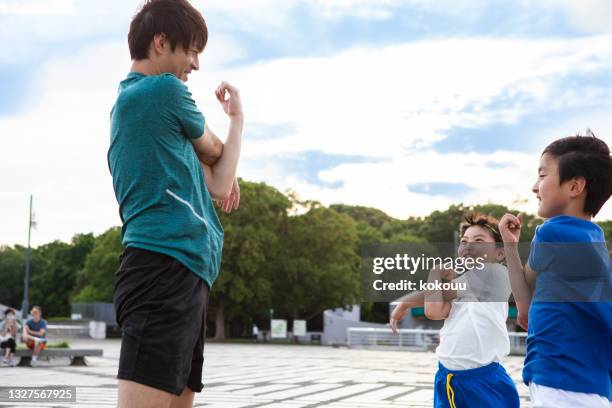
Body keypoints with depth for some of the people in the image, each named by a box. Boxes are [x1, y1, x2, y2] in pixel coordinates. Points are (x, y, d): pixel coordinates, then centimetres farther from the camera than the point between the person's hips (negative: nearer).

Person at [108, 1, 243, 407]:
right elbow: (212, 150, 14)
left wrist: (237, 118, 18)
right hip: (166, 266, -10)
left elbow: (217, 187, 17)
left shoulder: (128, 99, 24)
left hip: (184, 271, 10)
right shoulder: (166, 90, -5)